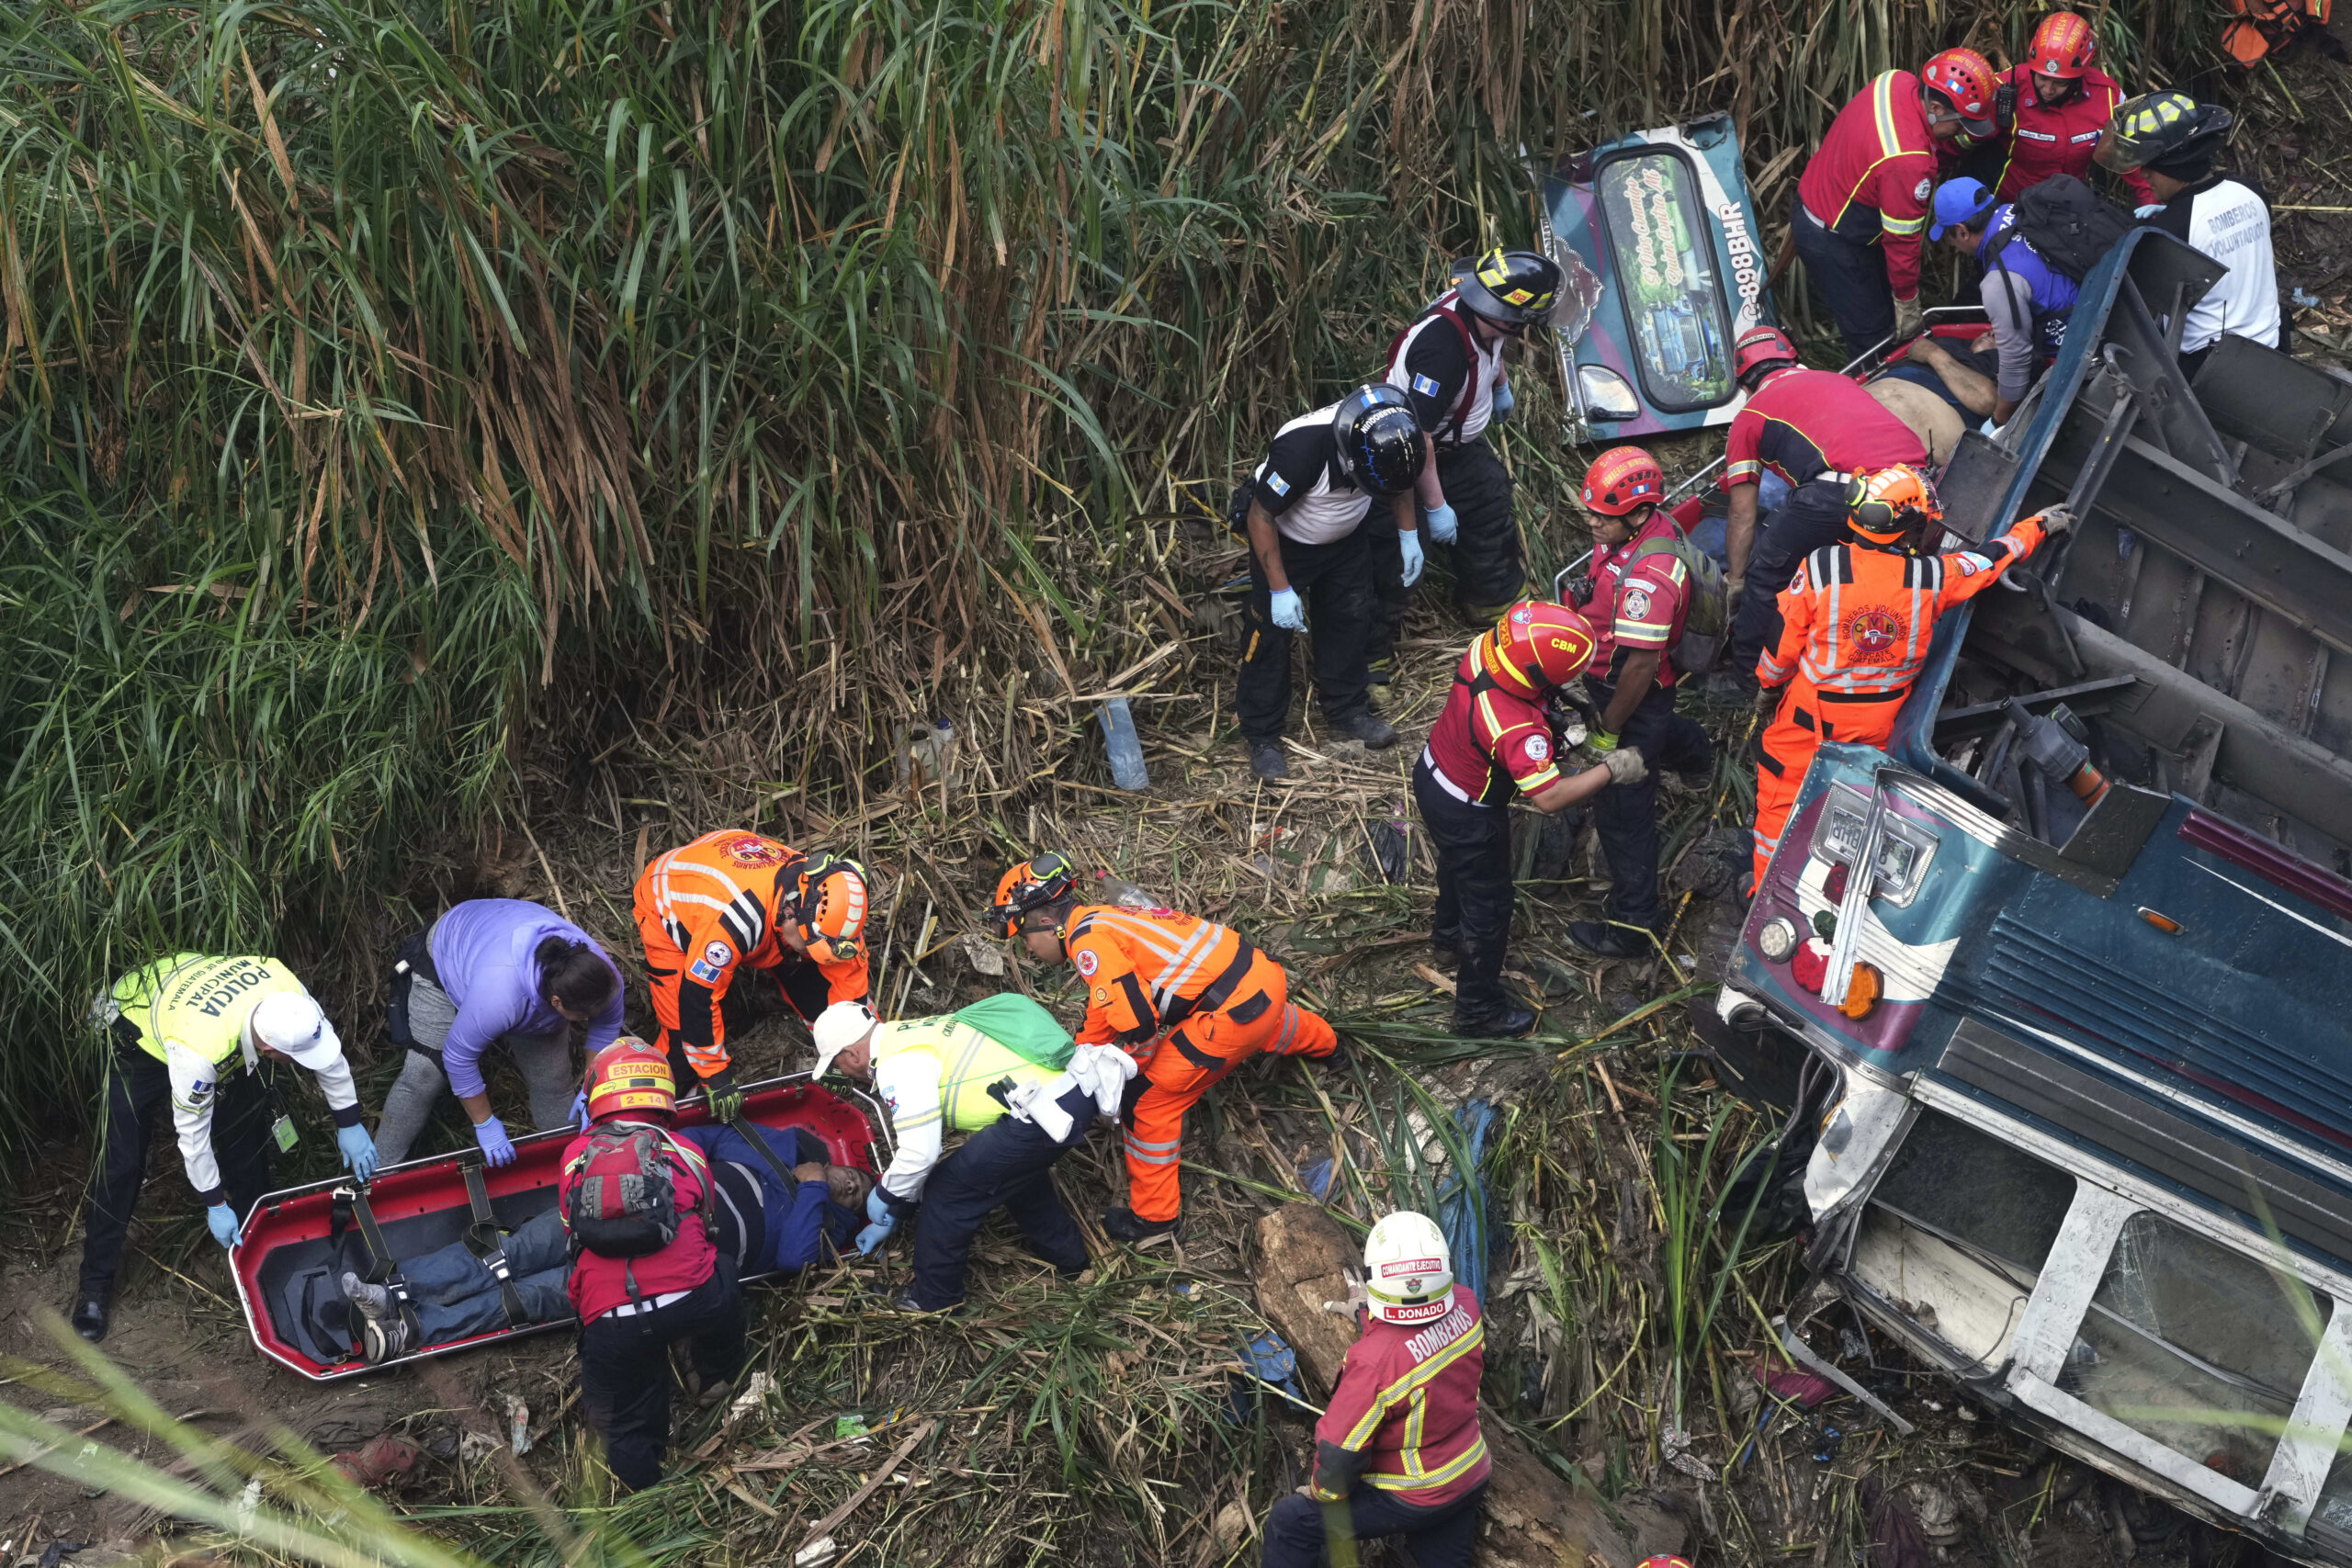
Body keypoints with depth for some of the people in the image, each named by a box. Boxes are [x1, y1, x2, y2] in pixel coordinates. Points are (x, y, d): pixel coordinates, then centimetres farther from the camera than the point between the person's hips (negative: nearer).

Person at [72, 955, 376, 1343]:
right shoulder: (199, 1052, -45)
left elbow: (329, 1048, -11)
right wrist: (214, 1205, -15)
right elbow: (192, 1131, -27)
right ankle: (95, 1284, 9)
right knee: (121, 1162, -4)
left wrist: (350, 1123, -3)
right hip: (139, 1035, -6)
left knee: (246, 1135, 6)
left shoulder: (285, 989, -33)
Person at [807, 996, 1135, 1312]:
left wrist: (884, 1196, 7)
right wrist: (891, 1217, 36)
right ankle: (1067, 1257, 52)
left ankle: (933, 1299, 20)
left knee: (947, 1192, 4)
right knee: (1018, 1170, 36)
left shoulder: (897, 1065, -9)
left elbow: (919, 1153, -14)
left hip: (1047, 1113, -10)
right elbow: (922, 1134, 31)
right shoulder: (909, 1036, 22)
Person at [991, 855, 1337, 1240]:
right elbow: (1100, 1021, 20)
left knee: (1147, 1102, 2)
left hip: (1234, 1012, -9)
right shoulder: (1101, 919, 14)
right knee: (1267, 1026, 45)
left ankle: (1154, 1215, 16)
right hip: (1264, 975, 9)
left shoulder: (1088, 941, -16)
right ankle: (1323, 1043, 76)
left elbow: (1138, 1024, -20)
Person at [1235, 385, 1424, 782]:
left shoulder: (1390, 434, -25)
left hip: (1346, 537, 5)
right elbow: (1261, 518, -28)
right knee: (1272, 632, 1)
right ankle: (1261, 734, 15)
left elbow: (1401, 480, 1)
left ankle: (1346, 707, 33)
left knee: (1351, 618, 13)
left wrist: (1408, 536, -3)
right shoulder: (1301, 447, -41)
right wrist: (1280, 589, -25)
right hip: (1284, 540, -5)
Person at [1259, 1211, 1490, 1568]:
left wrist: (1321, 1491, -2)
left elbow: (1341, 1449, -24)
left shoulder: (1375, 1360, -35)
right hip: (1470, 1481, 6)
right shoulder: (1466, 1307, -17)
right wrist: (1371, 1316, 9)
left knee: (1290, 1521, 8)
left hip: (1413, 1498, -6)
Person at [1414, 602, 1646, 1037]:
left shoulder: (1484, 648, -21)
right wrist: (1612, 769, -24)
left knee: (1458, 864, 36)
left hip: (1431, 772, 8)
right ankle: (1480, 1011, 32)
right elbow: (1549, 797, -35)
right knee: (1489, 906, 14)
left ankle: (1449, 933, 64)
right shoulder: (1517, 728, -43)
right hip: (1466, 816, -8)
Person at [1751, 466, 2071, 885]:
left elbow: (1782, 640, -12)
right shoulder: (1932, 577, -19)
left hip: (1812, 713, -2)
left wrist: (1768, 678, 9)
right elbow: (1995, 557, 0)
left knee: (1782, 791, 14)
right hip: (1880, 724, 2)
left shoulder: (1820, 568, -24)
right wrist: (2039, 524, 19)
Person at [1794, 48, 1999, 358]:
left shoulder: (1896, 82, -13)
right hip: (1830, 240, -10)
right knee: (1874, 333, 2)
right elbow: (1902, 239, -24)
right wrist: (1908, 305, -11)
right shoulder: (1908, 162, -36)